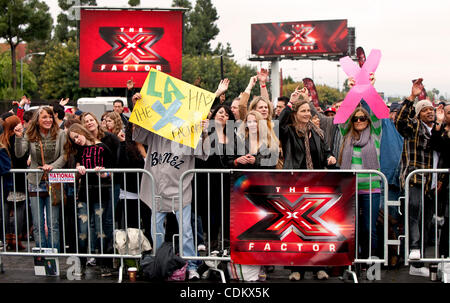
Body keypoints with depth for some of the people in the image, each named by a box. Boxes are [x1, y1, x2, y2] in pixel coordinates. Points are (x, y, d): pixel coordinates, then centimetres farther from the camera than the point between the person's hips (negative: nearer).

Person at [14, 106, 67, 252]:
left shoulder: (60, 134, -2)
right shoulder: (30, 136, 2)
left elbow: (64, 156, -6)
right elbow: (19, 154, -7)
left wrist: (52, 166, -21)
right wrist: (19, 137, -21)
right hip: (35, 183, 2)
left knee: (53, 224, 1)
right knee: (37, 225, 6)